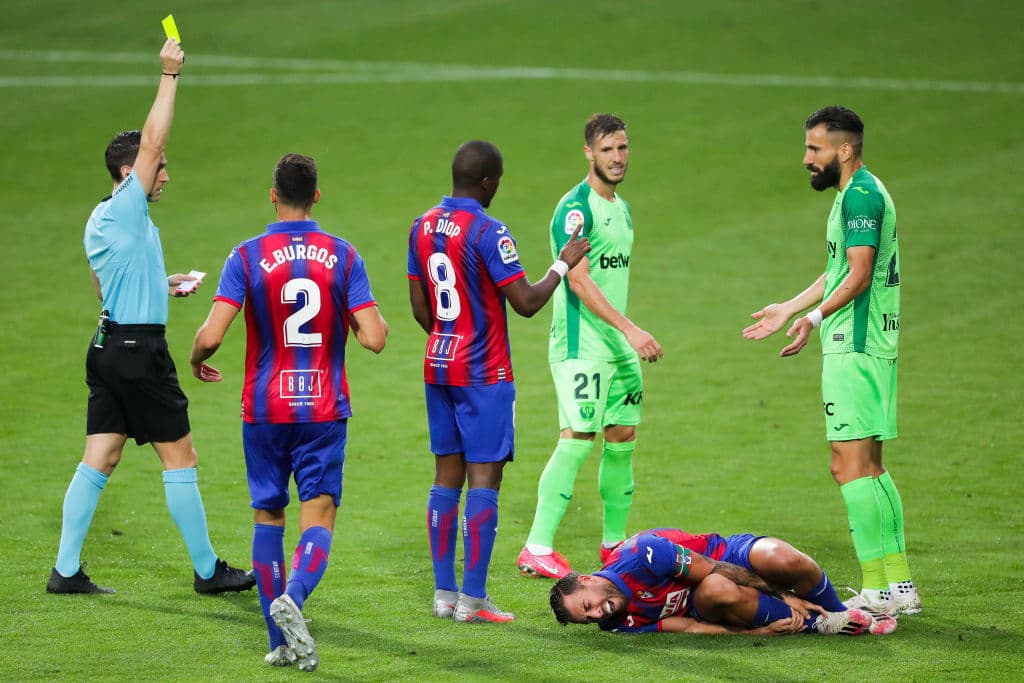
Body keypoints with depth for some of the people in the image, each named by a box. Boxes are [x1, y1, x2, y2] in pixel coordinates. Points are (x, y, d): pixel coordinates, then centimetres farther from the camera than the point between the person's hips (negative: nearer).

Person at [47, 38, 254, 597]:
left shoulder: (100, 221, 15)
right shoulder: (126, 210, -12)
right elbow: (151, 141, -20)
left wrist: (161, 284, 31)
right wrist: (170, 75, -16)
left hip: (109, 348, 9)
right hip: (140, 351, -9)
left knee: (99, 460, 7)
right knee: (180, 458, 0)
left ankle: (66, 570, 3)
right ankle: (207, 571, 7)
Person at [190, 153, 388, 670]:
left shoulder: (247, 256, -7)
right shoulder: (343, 256, -3)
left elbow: (211, 336, -14)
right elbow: (374, 338, -9)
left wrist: (196, 360, 8)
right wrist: (371, 319, 14)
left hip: (265, 409, 0)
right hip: (325, 409, 0)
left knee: (268, 516, 12)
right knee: (318, 517, -1)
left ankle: (280, 641, 10)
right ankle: (292, 597, -30)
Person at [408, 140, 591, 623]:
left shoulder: (423, 229, 7)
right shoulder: (488, 232, -16)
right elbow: (527, 303, -17)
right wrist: (563, 264, -3)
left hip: (438, 367, 7)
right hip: (484, 374, -7)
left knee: (447, 478, 10)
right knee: (483, 480, -4)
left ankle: (444, 594, 11)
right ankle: (472, 600, -6)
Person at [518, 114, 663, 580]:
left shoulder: (622, 208, 15)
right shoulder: (576, 209, -13)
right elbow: (579, 280, -22)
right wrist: (630, 329, -27)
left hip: (618, 344, 9)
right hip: (581, 344, -9)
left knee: (623, 437, 10)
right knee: (576, 440, -13)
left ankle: (614, 542, 22)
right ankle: (537, 549, -11)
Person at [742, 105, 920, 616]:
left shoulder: (862, 195, -14)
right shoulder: (858, 194, 19)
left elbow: (858, 275, -21)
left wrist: (815, 317, -20)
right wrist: (789, 308, 29)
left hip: (854, 346, -11)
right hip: (871, 344, 11)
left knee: (849, 465, -11)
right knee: (870, 467, 13)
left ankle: (876, 589, -12)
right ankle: (899, 584, 14)